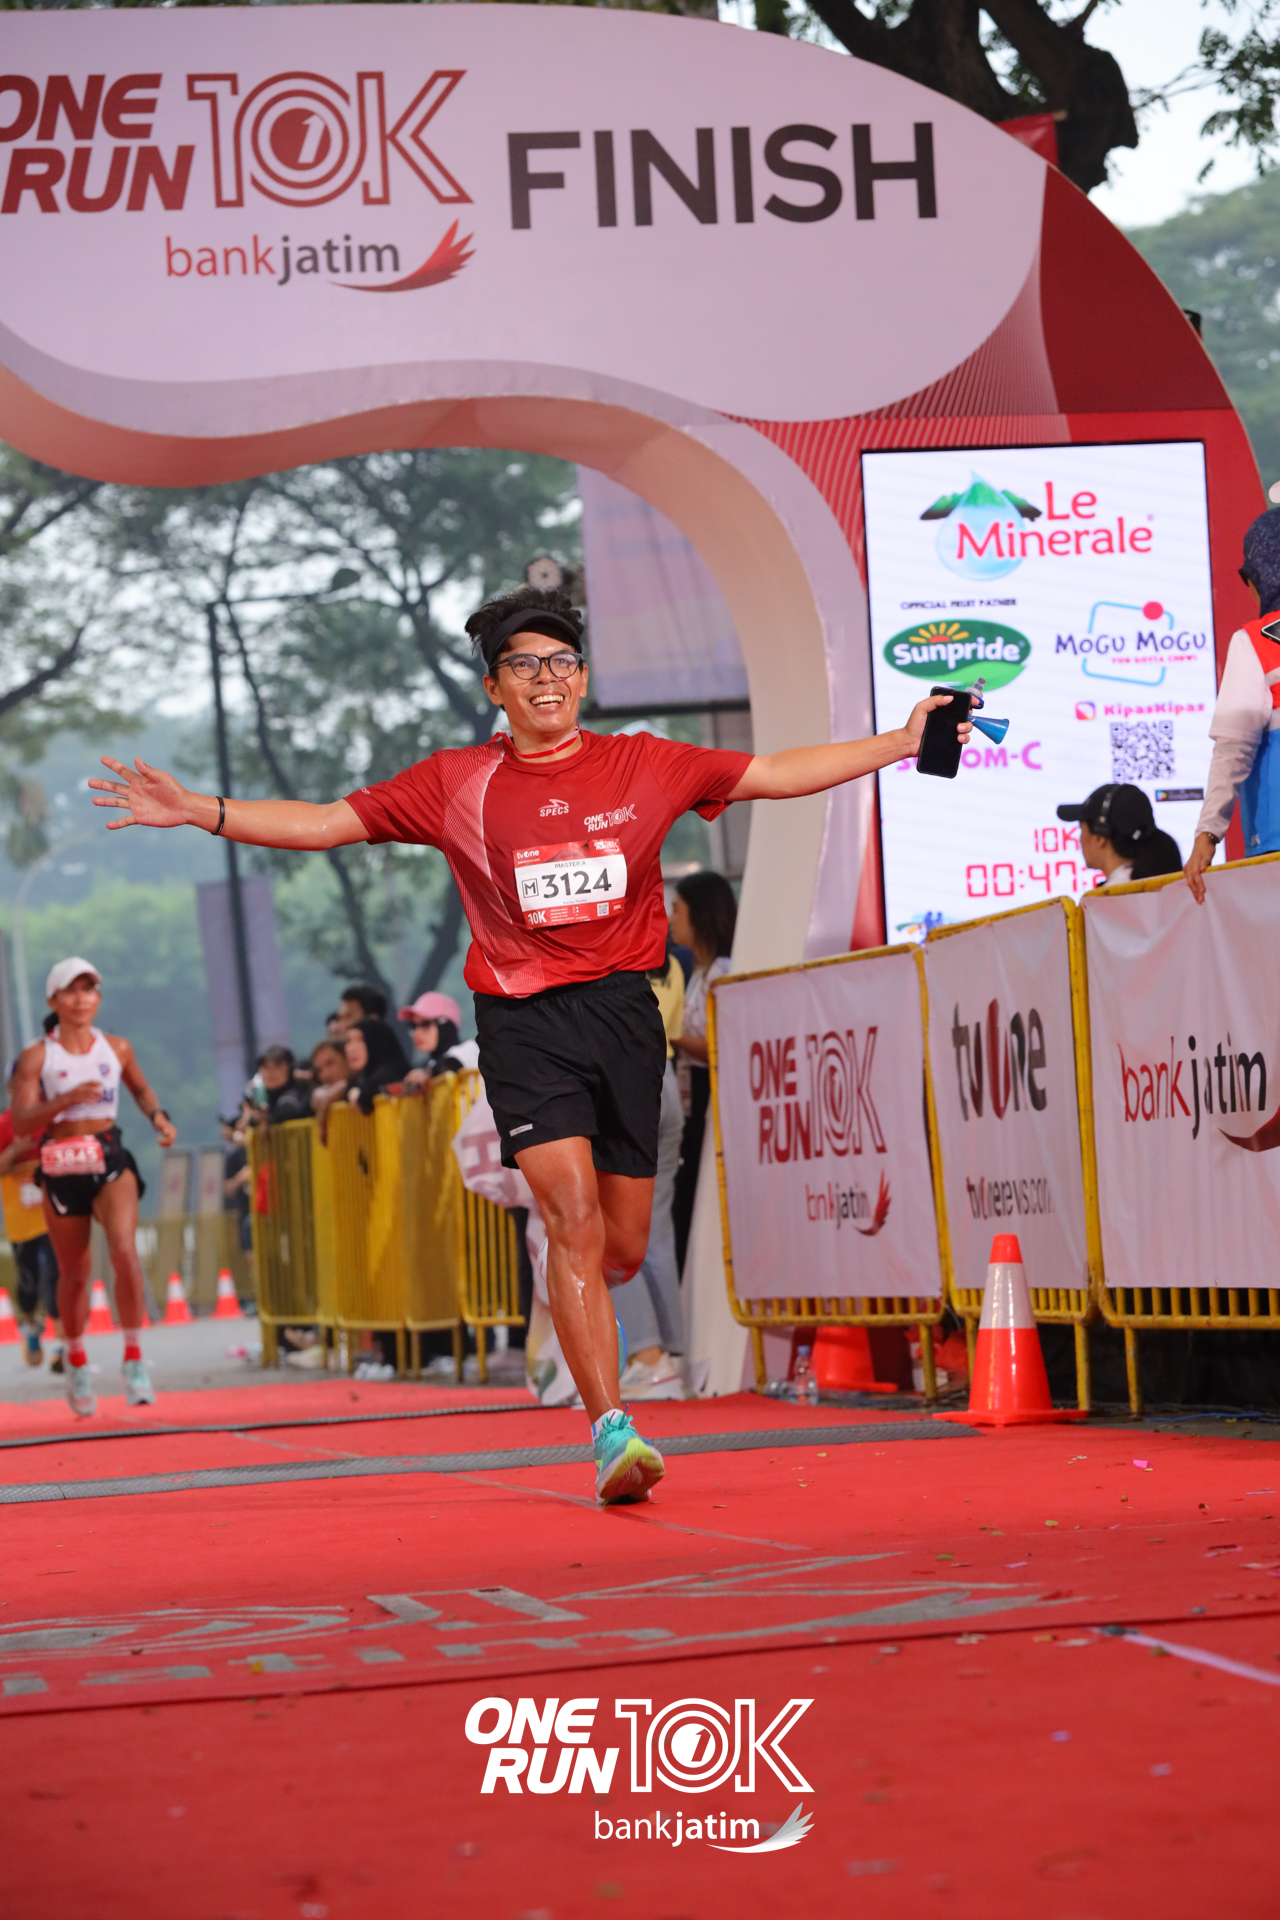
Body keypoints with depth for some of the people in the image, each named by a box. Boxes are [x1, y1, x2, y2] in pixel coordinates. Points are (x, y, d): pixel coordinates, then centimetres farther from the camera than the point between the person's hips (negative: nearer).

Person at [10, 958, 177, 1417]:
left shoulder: (117, 1049, 5)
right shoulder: (36, 1057, -3)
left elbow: (140, 1088, 25)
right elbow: (22, 1122, -10)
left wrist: (159, 1117, 5)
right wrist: (65, 1100, -25)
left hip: (111, 1161, 0)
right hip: (61, 1168, 0)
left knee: (124, 1250, -23)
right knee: (73, 1274, 10)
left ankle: (134, 1361, -16)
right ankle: (77, 1365, 33)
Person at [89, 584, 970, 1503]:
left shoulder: (645, 765, 6)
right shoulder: (456, 783, 3)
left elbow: (776, 773, 10)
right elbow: (326, 823, 4)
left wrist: (900, 743, 7)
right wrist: (197, 810, -6)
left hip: (625, 1014, 2)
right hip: (524, 1021, -2)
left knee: (624, 1248, 6)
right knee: (575, 1220, -18)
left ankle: (574, 1303, 43)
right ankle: (613, 1432, -16)